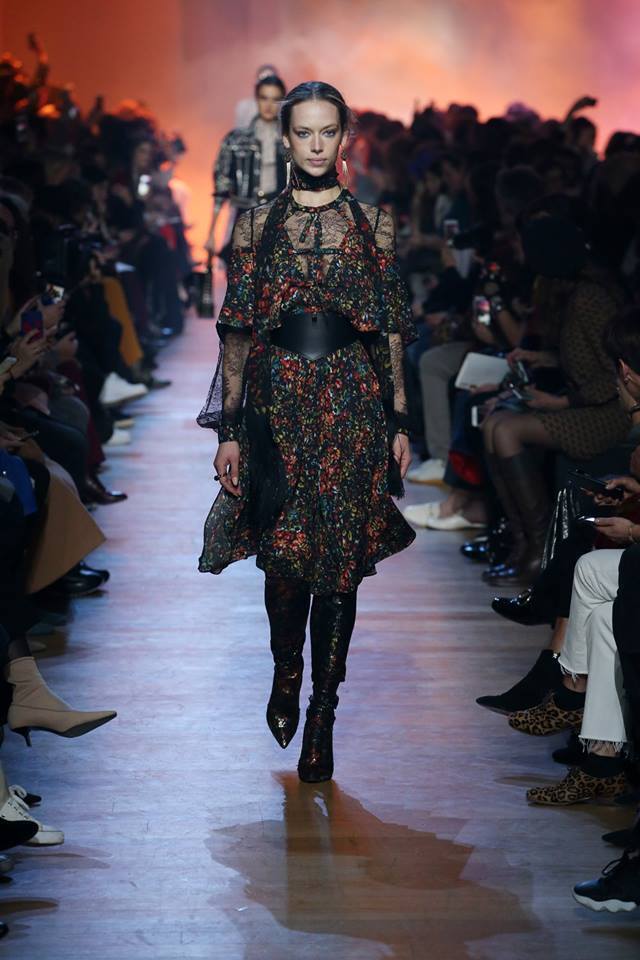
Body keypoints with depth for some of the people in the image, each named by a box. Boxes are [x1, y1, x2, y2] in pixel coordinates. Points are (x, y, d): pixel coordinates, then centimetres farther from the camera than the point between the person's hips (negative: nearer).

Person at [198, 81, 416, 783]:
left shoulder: (373, 223, 6)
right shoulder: (256, 225, 5)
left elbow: (393, 329, 7)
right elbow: (238, 332, 4)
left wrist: (399, 422, 3)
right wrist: (229, 428, 0)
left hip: (355, 404, 0)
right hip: (279, 402, 0)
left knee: (340, 564, 0)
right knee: (284, 556, 0)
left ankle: (322, 717, 10)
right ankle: (286, 674, 30)